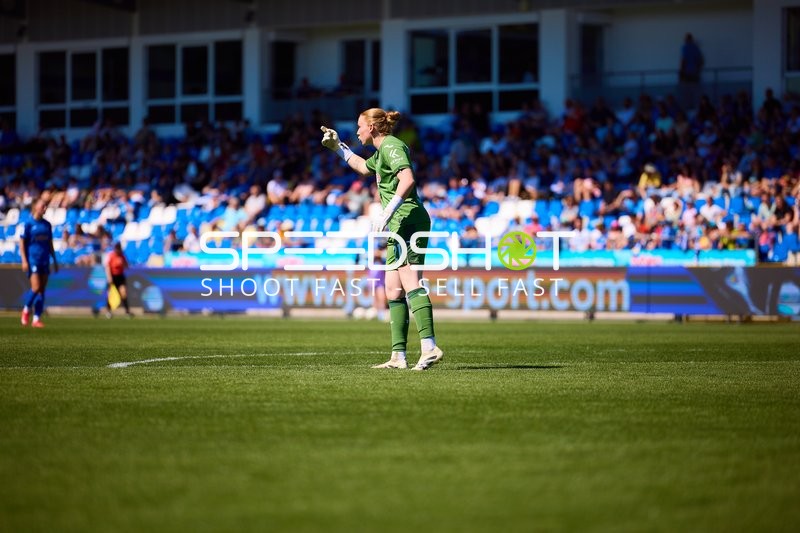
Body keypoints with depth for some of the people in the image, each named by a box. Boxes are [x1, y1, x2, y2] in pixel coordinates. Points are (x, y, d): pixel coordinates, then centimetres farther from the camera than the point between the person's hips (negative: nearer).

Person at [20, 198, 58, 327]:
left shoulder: (47, 225, 11)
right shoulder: (29, 224, -4)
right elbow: (22, 243, -5)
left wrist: (55, 261, 17)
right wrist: (24, 261, -13)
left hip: (45, 261, 5)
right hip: (32, 259, -5)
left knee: (42, 290, 2)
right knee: (36, 288, -15)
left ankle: (36, 318, 6)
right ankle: (26, 310, 10)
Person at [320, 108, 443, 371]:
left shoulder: (391, 146, -8)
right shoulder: (382, 151, 23)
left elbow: (408, 179, -25)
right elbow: (364, 167, 47)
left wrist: (386, 214, -28)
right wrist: (338, 147, 44)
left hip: (409, 219, -10)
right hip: (399, 226, 10)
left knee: (411, 283, -21)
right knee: (394, 291, 8)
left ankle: (429, 347, -32)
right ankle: (398, 356, 6)